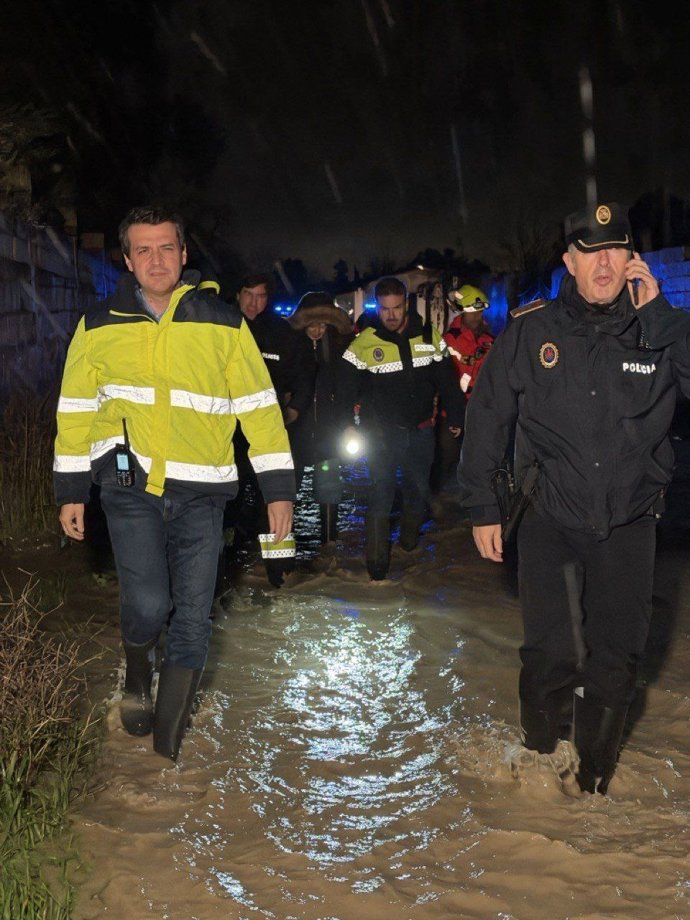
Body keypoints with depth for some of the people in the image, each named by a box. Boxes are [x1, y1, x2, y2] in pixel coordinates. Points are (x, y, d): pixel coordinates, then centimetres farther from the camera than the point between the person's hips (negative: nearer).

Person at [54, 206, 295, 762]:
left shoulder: (223, 323, 3)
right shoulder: (99, 326, 5)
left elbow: (259, 406, 4)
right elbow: (77, 410, 11)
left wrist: (279, 488, 1)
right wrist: (71, 491, 9)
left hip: (201, 492, 1)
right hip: (131, 487, 0)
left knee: (193, 615, 2)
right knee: (147, 605, -12)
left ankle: (170, 733, 19)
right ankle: (138, 674, 23)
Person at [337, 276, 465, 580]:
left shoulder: (429, 337, 1)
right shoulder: (363, 343, -8)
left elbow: (446, 380, 9)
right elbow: (346, 389, -4)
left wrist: (456, 417, 11)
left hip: (421, 429, 4)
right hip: (381, 430, -3)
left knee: (419, 490, 14)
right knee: (381, 493, -6)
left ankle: (409, 544, 38)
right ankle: (376, 564, 0)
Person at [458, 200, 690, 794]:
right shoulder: (531, 331, -1)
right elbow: (488, 418, 2)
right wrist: (482, 507, 1)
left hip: (628, 524, 1)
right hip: (551, 520, -1)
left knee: (617, 657, 8)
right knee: (551, 654, 0)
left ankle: (595, 776, 28)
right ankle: (539, 755, 26)